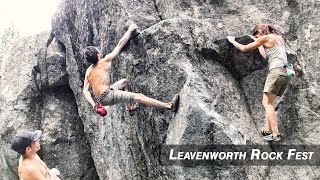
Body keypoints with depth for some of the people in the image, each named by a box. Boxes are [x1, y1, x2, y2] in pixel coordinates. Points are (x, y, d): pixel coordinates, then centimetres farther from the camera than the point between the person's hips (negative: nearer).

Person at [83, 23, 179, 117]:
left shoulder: (88, 71, 10)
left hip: (100, 98, 9)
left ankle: (130, 107, 32)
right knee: (139, 97, -12)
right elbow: (120, 44, -1)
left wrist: (94, 105, -4)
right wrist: (130, 30, 9)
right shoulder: (105, 61, -7)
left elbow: (85, 90, 2)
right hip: (108, 96, -9)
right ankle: (169, 106, -16)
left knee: (124, 81, 29)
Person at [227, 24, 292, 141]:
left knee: (267, 103, -7)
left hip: (276, 71, -9)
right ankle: (267, 130, 9)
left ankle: (275, 134, -13)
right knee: (267, 102, 13)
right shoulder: (279, 38, 22)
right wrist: (260, 45, 34)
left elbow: (244, 48, 4)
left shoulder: (265, 38, -1)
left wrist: (232, 41, 19)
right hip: (286, 73, 9)